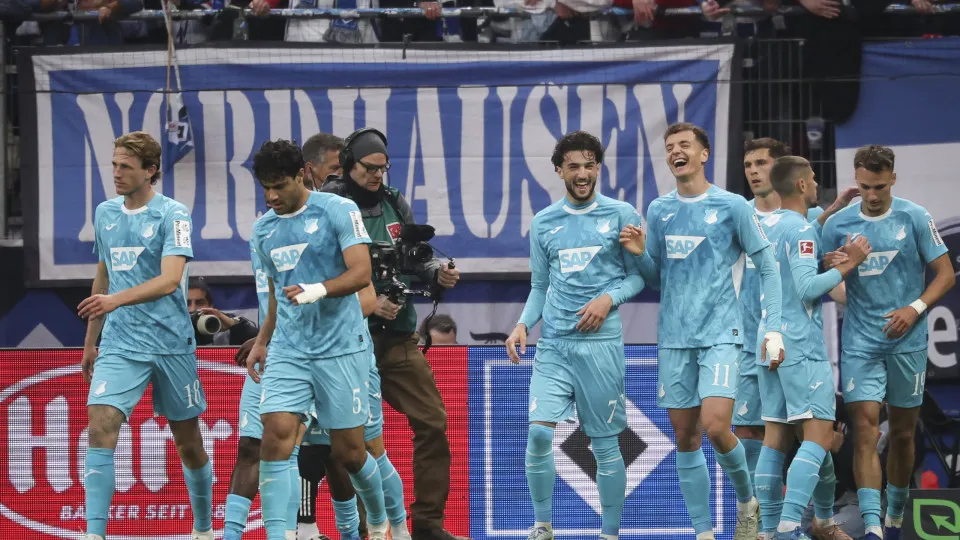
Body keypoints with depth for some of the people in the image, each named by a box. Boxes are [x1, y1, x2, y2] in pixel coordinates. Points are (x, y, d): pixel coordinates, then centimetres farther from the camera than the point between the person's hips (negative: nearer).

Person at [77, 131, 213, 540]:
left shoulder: (173, 215, -8)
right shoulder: (105, 213, 9)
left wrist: (116, 300, -35)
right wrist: (90, 341, 23)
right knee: (100, 426, -17)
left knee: (188, 442, 8)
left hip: (171, 342, -3)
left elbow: (170, 279, -21)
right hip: (119, 344, 3)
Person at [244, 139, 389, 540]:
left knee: (348, 451, 2)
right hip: (287, 351, 4)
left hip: (339, 349, -4)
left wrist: (317, 291, -30)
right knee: (276, 434, -17)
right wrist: (261, 342, 20)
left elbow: (361, 273, -14)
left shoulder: (338, 210, -6)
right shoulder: (263, 229, 12)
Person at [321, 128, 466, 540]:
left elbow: (414, 257, 15)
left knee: (433, 422, 1)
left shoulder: (394, 203, 10)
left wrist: (436, 273, -6)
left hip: (399, 336, 5)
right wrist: (368, 303, -20)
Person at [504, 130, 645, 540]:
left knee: (605, 444, 2)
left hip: (601, 342, -2)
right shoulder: (543, 223, 10)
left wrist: (609, 298, -13)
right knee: (539, 433, -12)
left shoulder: (621, 215, 1)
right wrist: (523, 325, 0)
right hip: (553, 343, 2)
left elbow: (639, 275, 3)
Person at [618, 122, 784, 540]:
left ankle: (746, 499, 8)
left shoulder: (732, 206, -3)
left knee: (715, 426, -18)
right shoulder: (659, 210, 9)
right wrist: (639, 253, -5)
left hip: (720, 334, -4)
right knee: (685, 438, 3)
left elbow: (767, 266, 0)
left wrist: (774, 329, -7)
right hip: (674, 338, 4)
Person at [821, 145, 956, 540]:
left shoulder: (914, 218, -2)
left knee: (902, 433, 10)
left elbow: (945, 274, 0)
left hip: (906, 342, 0)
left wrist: (915, 308, -15)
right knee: (866, 430, -13)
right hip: (860, 342, 0)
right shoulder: (838, 225, 2)